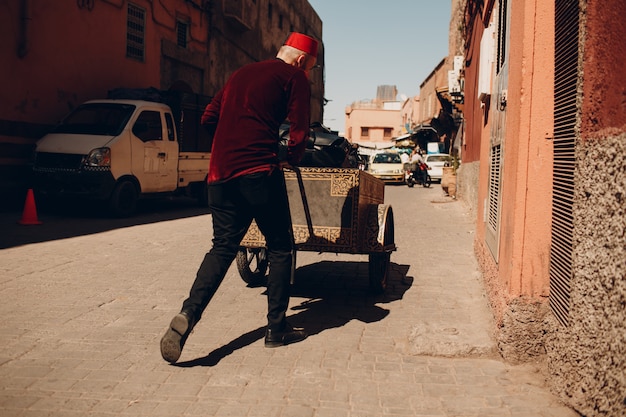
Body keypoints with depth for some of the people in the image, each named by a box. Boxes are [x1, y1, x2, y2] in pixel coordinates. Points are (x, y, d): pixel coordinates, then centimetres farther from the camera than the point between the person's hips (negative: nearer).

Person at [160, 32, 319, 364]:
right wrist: (290, 160, 13)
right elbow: (299, 132, -5)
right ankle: (276, 328, 14)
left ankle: (187, 315, -8)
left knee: (223, 247, 11)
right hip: (259, 172, -6)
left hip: (221, 172, 6)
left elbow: (209, 118, 23)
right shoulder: (294, 77, 4)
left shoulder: (241, 73, 23)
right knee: (280, 248, 8)